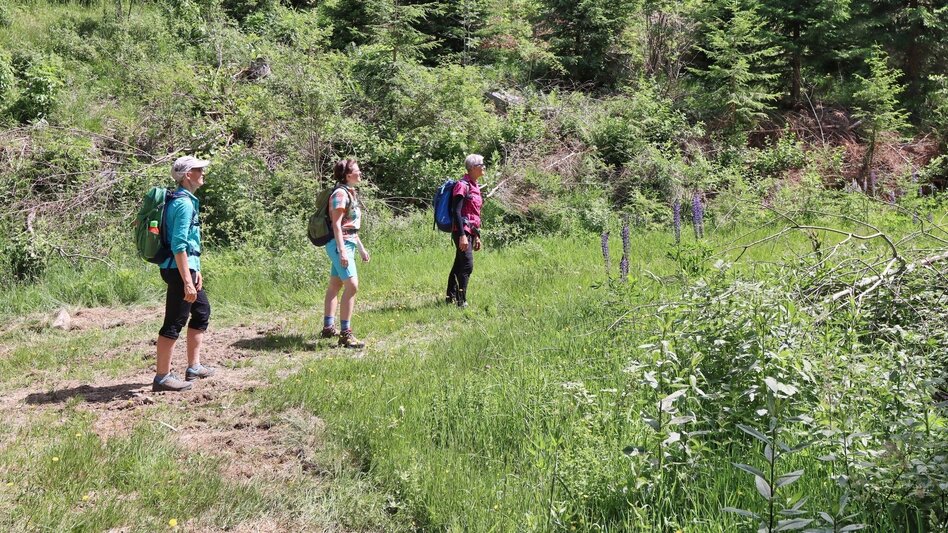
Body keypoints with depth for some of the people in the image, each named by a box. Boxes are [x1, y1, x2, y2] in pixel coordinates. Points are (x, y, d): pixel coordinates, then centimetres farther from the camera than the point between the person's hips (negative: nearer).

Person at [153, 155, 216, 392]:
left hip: (187, 267, 11)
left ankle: (194, 367, 28)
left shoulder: (186, 200, 15)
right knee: (174, 322, -6)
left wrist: (195, 271, 23)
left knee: (202, 311, 20)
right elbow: (178, 245, -24)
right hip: (179, 269, -11)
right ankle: (162, 377, 1)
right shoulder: (184, 203, -17)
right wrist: (187, 281, -25)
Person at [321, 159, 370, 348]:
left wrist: (361, 247, 23)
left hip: (348, 243, 10)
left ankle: (328, 328, 22)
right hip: (340, 244, -10)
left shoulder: (351, 193, 16)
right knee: (352, 285, -17)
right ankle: (345, 334, -16)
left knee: (335, 285, 14)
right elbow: (336, 224, -19)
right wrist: (342, 251, -25)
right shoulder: (341, 193, -14)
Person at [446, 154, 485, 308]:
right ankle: (461, 301, -13)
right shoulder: (462, 185, -12)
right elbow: (456, 212, -18)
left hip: (470, 231, 9)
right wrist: (462, 236, -24)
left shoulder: (475, 186, 17)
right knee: (467, 265, -14)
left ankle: (451, 298, 19)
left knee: (458, 265, 12)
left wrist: (477, 236, 21)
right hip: (462, 231, -9)